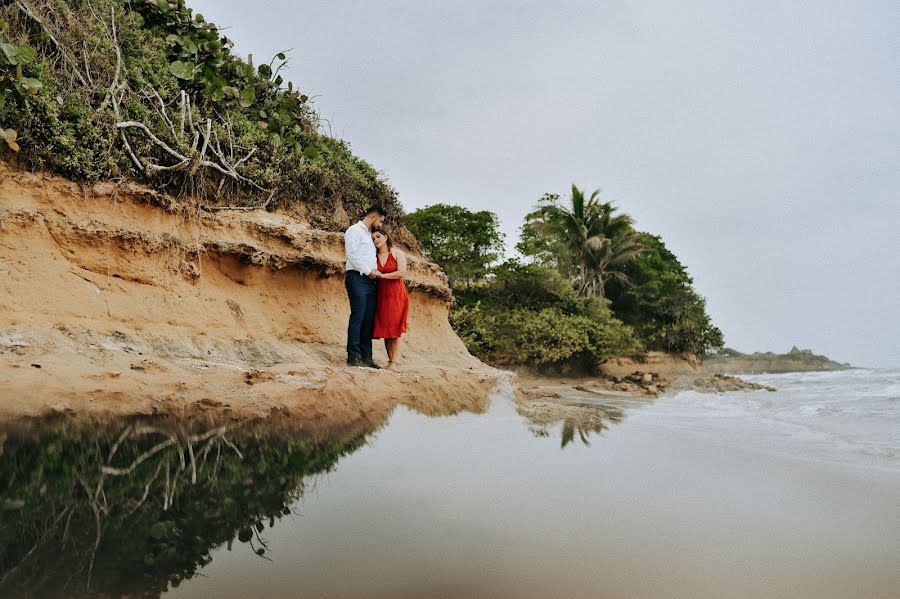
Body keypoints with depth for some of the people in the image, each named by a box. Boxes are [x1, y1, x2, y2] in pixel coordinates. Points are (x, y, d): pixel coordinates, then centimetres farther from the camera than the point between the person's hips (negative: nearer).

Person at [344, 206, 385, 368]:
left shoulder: (370, 235, 25)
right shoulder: (354, 231, -1)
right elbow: (352, 254, -12)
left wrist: (375, 271, 5)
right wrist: (368, 271, -12)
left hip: (370, 280, 8)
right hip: (357, 278, -8)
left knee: (369, 319, 4)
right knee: (358, 317, -10)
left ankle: (366, 356, 7)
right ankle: (353, 356, -8)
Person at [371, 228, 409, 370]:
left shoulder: (398, 253, 1)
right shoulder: (374, 257, 10)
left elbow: (402, 273, -11)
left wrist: (382, 275, -12)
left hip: (396, 294, -4)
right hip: (381, 295, 4)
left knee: (394, 328, -6)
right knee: (384, 328, 1)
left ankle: (395, 361, -6)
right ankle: (391, 360, 6)